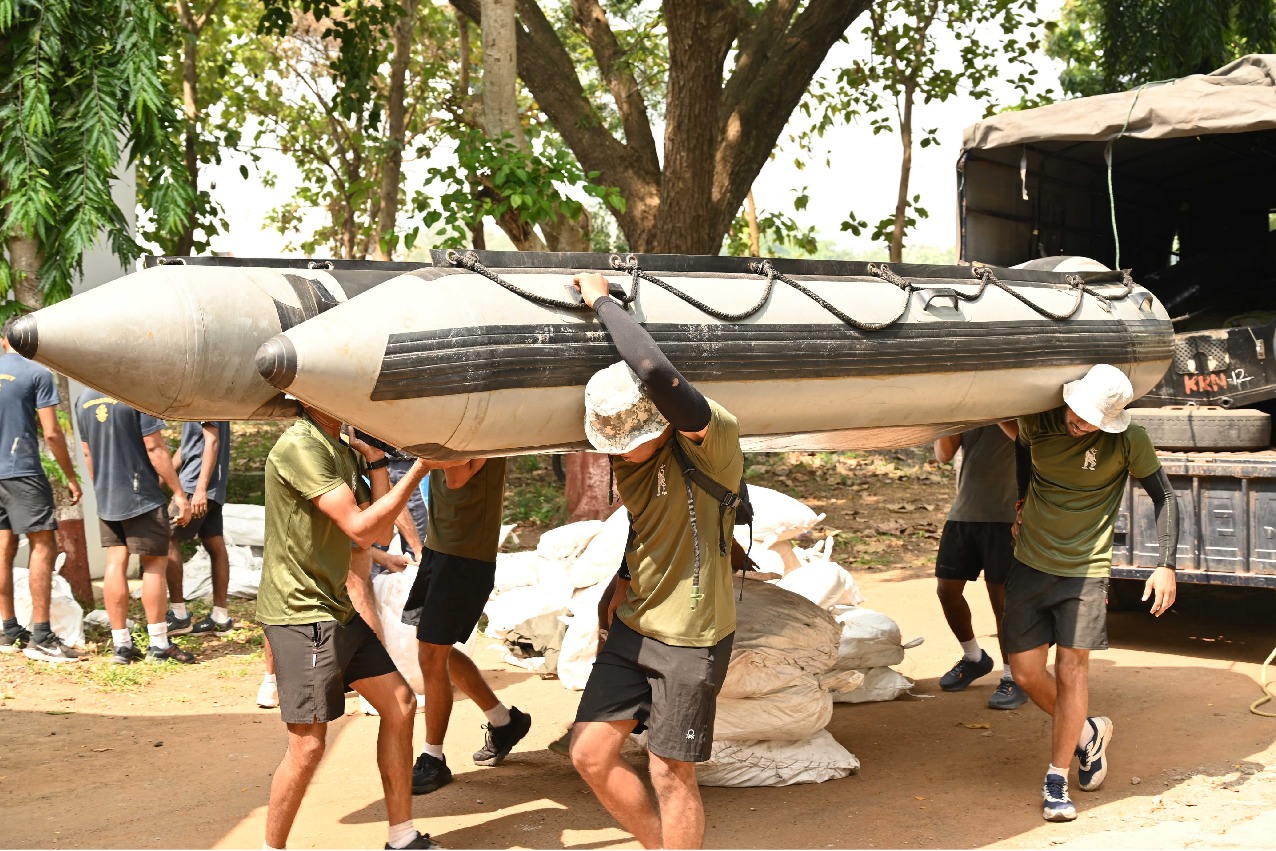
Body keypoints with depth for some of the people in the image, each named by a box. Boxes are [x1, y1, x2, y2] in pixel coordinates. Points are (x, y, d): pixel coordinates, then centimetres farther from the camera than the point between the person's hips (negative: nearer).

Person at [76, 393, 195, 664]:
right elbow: (155, 448, -15)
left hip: (106, 499, 6)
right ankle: (159, 645, 5)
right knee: (154, 565, 2)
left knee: (115, 563, 7)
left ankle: (121, 644, 9)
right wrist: (179, 493, -10)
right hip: (142, 497, -6)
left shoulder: (84, 398, 7)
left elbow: (88, 453, 13)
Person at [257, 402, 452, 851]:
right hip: (300, 614, -10)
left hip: (336, 608, 10)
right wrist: (419, 469, -19)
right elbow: (361, 529, -22)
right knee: (307, 744, -8)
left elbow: (380, 532, 8)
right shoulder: (299, 447, -18)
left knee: (399, 704, 12)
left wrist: (376, 460, 3)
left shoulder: (343, 451, 11)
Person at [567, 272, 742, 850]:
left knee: (671, 776, 2)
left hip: (691, 638, -7)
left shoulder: (712, 440, -21)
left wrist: (603, 300, -28)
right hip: (633, 627, 7)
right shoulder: (626, 453, 2)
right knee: (591, 755, 7)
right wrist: (624, 583, 9)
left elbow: (655, 372, -40)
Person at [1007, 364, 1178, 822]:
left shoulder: (1128, 439, -14)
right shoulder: (1037, 421, -6)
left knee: (1071, 670, -6)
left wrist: (1166, 565, -12)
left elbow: (1163, 496, -5)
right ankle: (1088, 733, 30)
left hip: (1085, 570, -3)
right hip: (1030, 562, 4)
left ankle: (1056, 780, 7)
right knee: (1025, 671, 3)